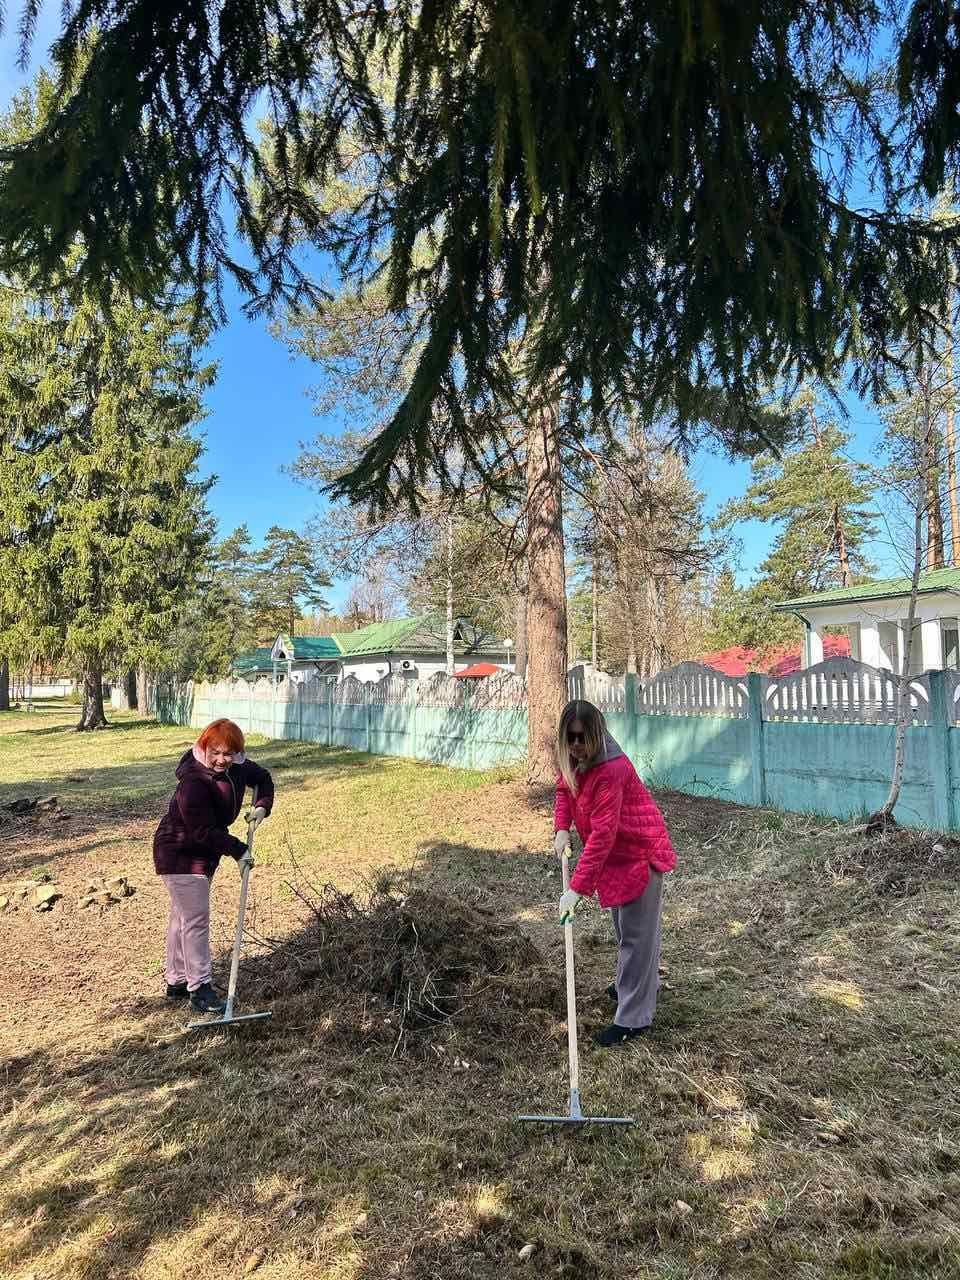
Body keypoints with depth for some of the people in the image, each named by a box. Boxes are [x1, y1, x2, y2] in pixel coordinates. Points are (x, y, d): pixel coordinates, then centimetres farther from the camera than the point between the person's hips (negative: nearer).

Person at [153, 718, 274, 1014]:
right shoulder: (194, 781, -31)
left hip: (204, 852, 8)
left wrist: (261, 806, -3)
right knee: (196, 919, -8)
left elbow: (262, 778, 14)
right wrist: (239, 851, -21)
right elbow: (205, 831, -29)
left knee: (182, 916, 18)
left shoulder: (236, 767, -6)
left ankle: (176, 981, 29)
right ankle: (199, 987, 1)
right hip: (179, 854, -8)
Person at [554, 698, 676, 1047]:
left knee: (636, 933, -2)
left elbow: (603, 834, -36)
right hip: (616, 853, 9)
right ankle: (632, 982, 48)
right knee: (623, 926, 26)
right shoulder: (574, 760, -6)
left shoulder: (610, 769, -33)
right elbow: (564, 789, 11)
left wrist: (577, 887, -36)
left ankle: (632, 1019, 8)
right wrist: (562, 829, -7)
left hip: (639, 853, -9)